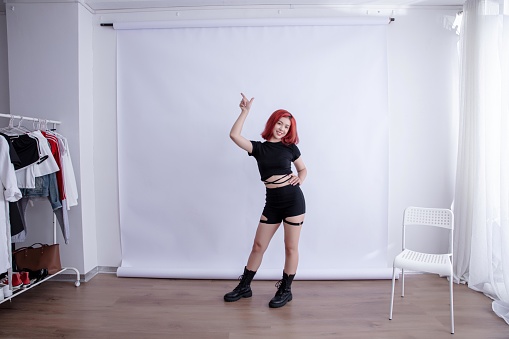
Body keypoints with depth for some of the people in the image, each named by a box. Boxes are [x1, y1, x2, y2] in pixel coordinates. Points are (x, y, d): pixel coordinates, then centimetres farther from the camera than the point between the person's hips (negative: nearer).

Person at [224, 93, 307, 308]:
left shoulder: (290, 147, 3)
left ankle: (285, 290, 23)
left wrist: (300, 179, -5)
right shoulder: (259, 148, 4)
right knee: (258, 245, 10)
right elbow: (234, 135, -10)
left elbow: (303, 169, 16)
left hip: (293, 199, -2)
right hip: (272, 203, 2)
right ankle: (244, 287, 25)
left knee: (290, 247, 6)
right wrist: (245, 111, -8)